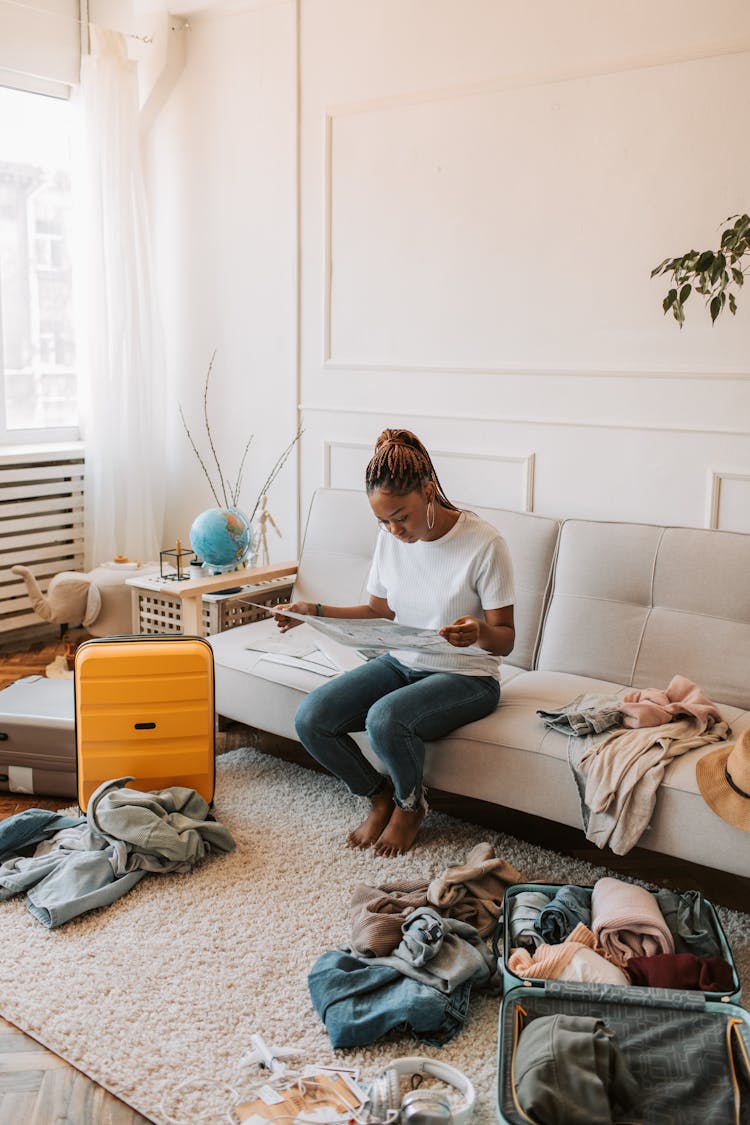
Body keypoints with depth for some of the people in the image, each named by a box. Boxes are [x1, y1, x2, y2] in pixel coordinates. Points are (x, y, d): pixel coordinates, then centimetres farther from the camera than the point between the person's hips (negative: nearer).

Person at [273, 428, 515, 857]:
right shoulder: (391, 539, -2)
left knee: (385, 717, -35)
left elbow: (505, 640, -13)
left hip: (466, 676, -5)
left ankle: (411, 805, -1)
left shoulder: (484, 543, -18)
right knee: (311, 719, -16)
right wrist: (316, 611, -2)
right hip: (401, 663, 6)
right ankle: (380, 794, 10)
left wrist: (479, 632, -37)